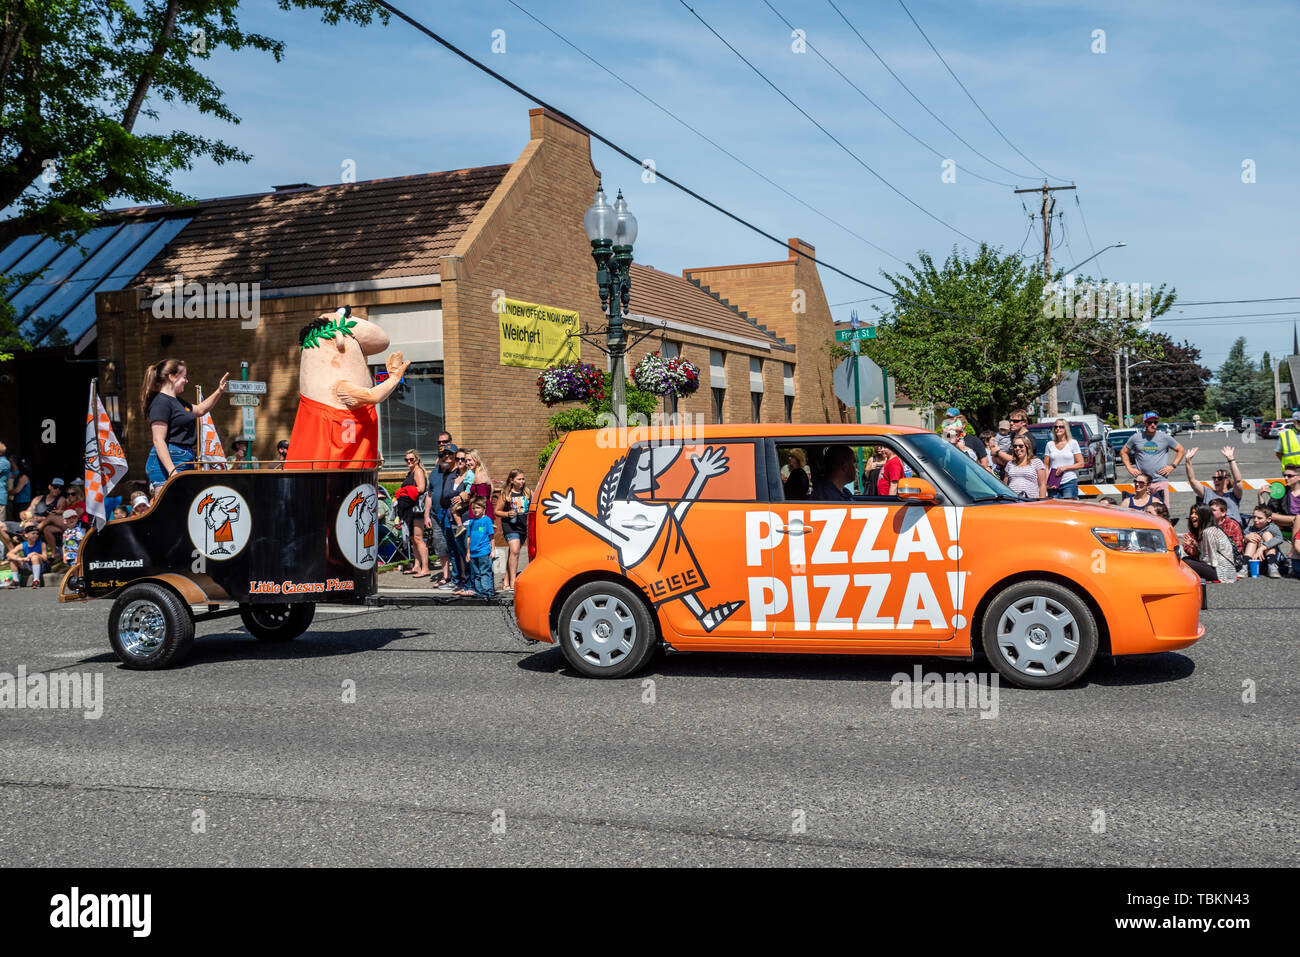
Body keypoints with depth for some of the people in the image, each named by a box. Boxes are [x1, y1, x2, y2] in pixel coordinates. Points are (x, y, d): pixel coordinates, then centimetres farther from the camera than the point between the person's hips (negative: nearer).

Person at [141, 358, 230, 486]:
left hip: (183, 462, 10)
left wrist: (219, 391, 27)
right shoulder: (161, 402, -11)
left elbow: (200, 410, 38)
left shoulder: (177, 401, 19)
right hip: (167, 463, -10)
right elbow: (158, 440, -18)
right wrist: (172, 471, -25)